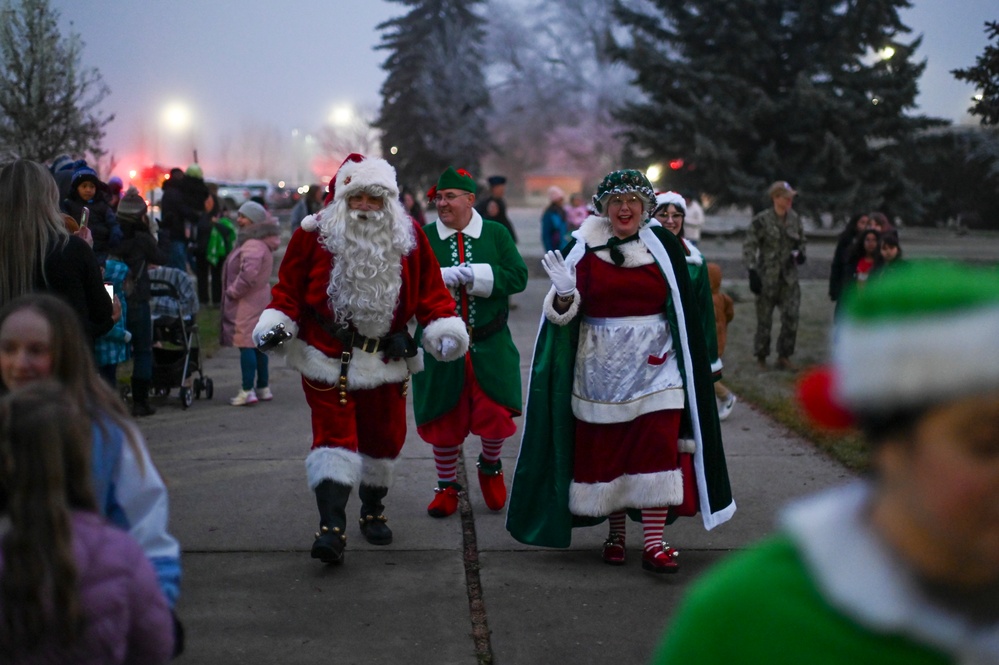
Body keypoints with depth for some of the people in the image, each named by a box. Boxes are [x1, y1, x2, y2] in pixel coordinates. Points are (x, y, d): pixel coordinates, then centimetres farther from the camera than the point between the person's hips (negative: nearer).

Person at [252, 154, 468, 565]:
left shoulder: (409, 237, 0)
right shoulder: (314, 235, -6)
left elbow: (429, 290, 4)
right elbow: (289, 287, 0)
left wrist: (445, 329, -7)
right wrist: (274, 325, -12)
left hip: (387, 358, 3)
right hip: (327, 357, -3)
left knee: (384, 435, 13)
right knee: (335, 436, -11)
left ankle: (373, 512, 35)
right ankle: (331, 525, -15)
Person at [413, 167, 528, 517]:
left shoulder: (496, 234, 2)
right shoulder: (423, 238, 0)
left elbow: (518, 276, -7)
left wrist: (472, 275, -16)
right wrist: (441, 278, -22)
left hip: (490, 346, 0)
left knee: (495, 412, -3)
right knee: (444, 418, 6)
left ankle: (490, 466, 28)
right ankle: (447, 485, 25)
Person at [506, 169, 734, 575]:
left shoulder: (663, 246, 3)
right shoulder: (584, 248, 1)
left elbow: (684, 310, 9)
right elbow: (563, 314, -2)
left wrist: (689, 359, 7)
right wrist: (564, 293, -23)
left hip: (654, 366, 0)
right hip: (601, 369, 0)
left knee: (656, 449, -8)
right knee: (605, 452, 5)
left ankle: (654, 544, -6)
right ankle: (615, 535, 20)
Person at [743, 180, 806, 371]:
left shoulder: (795, 219, 6)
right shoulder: (761, 220, -9)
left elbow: (801, 241, 21)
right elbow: (749, 246, -9)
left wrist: (799, 253, -1)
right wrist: (752, 272, -16)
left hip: (789, 276, 4)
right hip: (767, 275, -4)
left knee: (791, 316, -3)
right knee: (764, 319, 3)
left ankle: (784, 357, 10)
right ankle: (761, 357, 18)